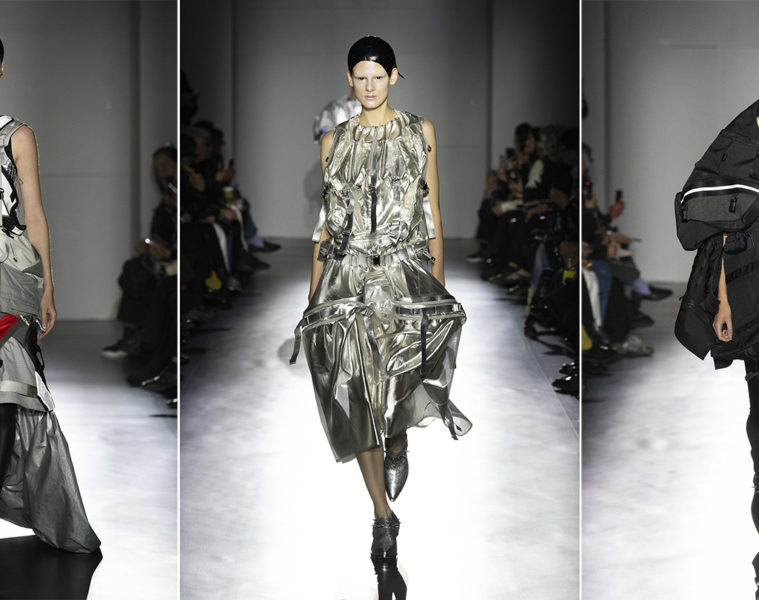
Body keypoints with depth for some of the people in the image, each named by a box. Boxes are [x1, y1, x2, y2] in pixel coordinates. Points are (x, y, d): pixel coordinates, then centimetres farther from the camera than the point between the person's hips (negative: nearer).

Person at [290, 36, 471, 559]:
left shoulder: (420, 132, 10)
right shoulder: (335, 141, 12)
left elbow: (432, 209, 10)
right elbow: (326, 220, 14)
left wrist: (439, 280, 5)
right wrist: (314, 293, 11)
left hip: (405, 268, -1)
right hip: (348, 274, 1)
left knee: (408, 370, -26)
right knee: (357, 393, -6)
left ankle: (398, 444, 8)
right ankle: (384, 516, 3)